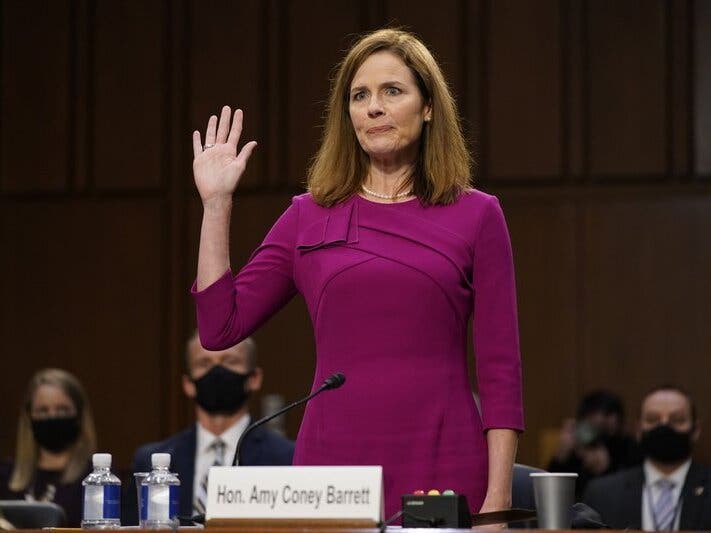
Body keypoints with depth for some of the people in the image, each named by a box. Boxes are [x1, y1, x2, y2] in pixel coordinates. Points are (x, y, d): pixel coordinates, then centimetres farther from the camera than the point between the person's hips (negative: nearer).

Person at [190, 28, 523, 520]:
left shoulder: (475, 215, 4)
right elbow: (220, 327, 6)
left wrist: (498, 496, -7)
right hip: (332, 464, 2)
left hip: (442, 473, -1)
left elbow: (500, 370, 1)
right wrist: (216, 203, 4)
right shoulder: (309, 217, 10)